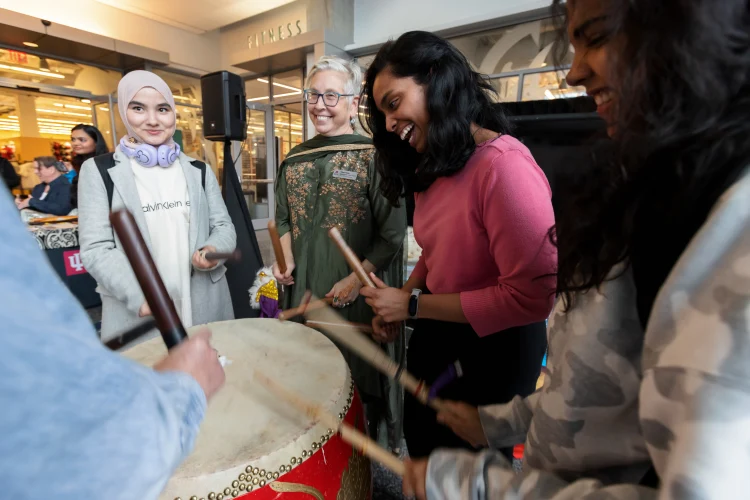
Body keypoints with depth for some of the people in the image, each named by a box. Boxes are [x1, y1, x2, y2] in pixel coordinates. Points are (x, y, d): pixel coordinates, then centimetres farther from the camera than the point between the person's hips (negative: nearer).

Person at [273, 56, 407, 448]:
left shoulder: (373, 157, -8)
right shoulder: (295, 160, 9)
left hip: (356, 294, -5)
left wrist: (357, 278, -16)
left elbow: (393, 233, -11)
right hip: (303, 290, 5)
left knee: (360, 376, 10)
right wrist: (286, 260, 1)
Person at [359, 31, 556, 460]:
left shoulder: (505, 164, -26)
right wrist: (398, 302, -6)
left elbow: (534, 295, -27)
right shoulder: (435, 166, 3)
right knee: (423, 449, 30)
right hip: (436, 339, 8)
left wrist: (413, 306, -22)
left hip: (492, 352, -8)